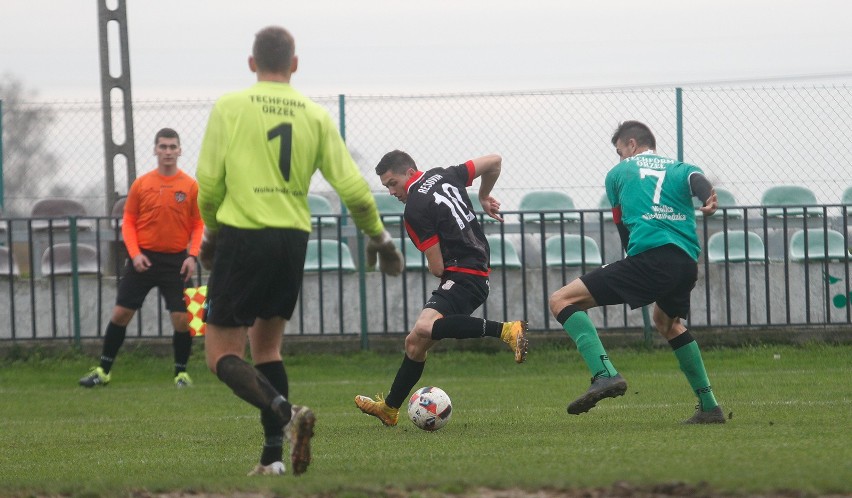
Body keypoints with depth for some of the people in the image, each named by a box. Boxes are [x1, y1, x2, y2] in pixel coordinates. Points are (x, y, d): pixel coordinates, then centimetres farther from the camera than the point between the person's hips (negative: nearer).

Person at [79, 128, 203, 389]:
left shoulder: (190, 186, -1)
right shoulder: (141, 184, 1)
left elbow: (198, 225, 2)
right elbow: (128, 222, 4)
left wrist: (192, 255, -11)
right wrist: (135, 253, -9)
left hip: (176, 261, -1)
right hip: (144, 259, 1)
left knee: (181, 318, -7)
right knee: (120, 313, 1)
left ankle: (181, 372, 11)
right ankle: (103, 370, 13)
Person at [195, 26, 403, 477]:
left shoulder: (229, 107, -2)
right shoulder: (314, 116, 6)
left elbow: (208, 184, -3)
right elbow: (352, 187, 3)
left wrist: (211, 231, 16)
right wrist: (378, 236, 19)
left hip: (242, 238, -4)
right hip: (292, 241, 4)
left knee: (222, 356, 1)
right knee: (266, 346, 20)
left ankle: (287, 413, -25)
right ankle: (273, 455, 9)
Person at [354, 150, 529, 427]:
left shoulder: (415, 211, -12)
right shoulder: (445, 176, 11)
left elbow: (437, 268, -13)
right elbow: (494, 162, 20)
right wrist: (484, 197, 34)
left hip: (463, 277, -10)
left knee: (424, 328, -35)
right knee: (415, 343, 14)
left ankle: (507, 331, -39)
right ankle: (389, 408, 24)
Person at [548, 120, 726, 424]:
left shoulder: (618, 174, 20)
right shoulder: (680, 169, 25)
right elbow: (697, 180, 0)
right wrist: (709, 199, -23)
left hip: (648, 259, -5)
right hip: (688, 262, 5)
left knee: (562, 301, -3)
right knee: (668, 323, 35)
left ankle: (605, 375, -23)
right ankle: (709, 407, 32)